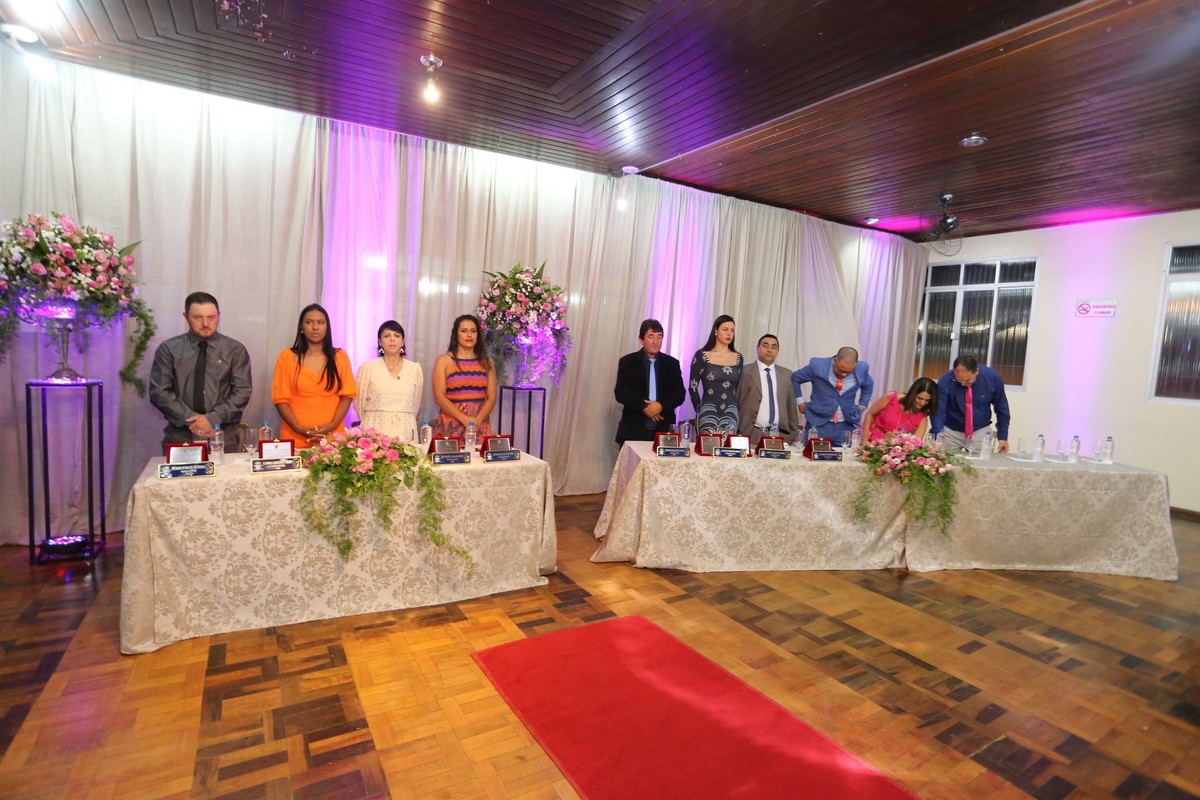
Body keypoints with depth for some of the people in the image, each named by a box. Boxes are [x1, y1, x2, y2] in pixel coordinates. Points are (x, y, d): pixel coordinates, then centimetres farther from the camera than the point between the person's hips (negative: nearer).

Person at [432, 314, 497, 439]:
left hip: (480, 426, 2)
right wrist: (465, 419, -16)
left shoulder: (486, 362, 9)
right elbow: (439, 397, -6)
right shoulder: (444, 360, 1)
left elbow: (491, 398, 3)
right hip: (451, 426, -2)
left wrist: (476, 420, -12)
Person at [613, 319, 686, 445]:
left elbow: (679, 394, 5)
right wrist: (644, 407, -16)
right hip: (634, 429, -1)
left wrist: (662, 405, -14)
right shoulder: (627, 362, 5)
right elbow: (620, 392, -4)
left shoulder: (672, 363, 10)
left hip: (663, 429, 1)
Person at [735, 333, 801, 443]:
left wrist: (794, 433, 12)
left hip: (781, 435, 3)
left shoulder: (786, 374, 12)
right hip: (752, 434, -3)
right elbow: (737, 403, 0)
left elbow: (791, 406, 15)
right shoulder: (745, 371, 0)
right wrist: (736, 434, -4)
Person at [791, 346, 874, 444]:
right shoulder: (817, 366, -13)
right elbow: (795, 378, 3)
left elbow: (868, 385, 18)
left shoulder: (862, 368, -5)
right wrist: (800, 402, 1)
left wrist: (862, 406, 11)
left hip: (847, 426, 2)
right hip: (818, 424, -2)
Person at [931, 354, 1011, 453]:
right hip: (951, 432, -1)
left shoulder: (992, 378, -14)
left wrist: (1003, 437, -1)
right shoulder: (946, 382, -21)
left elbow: (1002, 409, -1)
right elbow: (938, 412, -22)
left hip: (980, 432, 1)